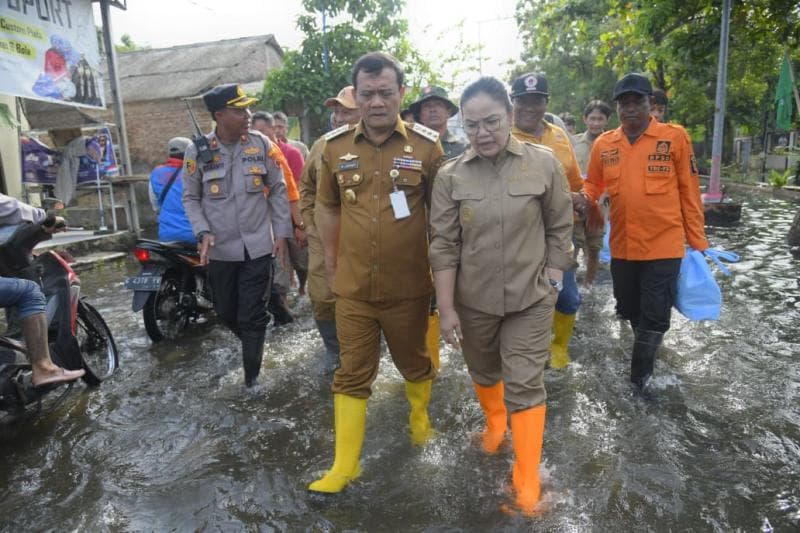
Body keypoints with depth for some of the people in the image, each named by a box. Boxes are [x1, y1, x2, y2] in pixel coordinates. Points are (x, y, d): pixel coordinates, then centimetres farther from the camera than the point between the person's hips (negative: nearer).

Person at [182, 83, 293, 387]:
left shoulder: (261, 144, -2)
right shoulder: (197, 151, -3)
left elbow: (278, 190, 3)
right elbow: (191, 197, 3)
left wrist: (281, 233, -1)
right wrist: (203, 233, -12)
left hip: (258, 246, -1)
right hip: (220, 248, 1)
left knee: (252, 316, 2)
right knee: (226, 312, 15)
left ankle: (252, 378, 17)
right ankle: (252, 345, 45)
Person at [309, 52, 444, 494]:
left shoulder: (427, 146, -6)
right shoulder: (335, 147, 0)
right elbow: (328, 208, 11)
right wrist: (331, 265, 12)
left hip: (408, 287, -1)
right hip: (352, 288, 1)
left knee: (415, 363, 20)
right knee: (352, 375, 10)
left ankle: (420, 419, 50)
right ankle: (344, 466, 23)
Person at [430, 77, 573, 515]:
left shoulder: (544, 164, -9)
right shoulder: (450, 176, -8)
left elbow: (559, 228, 1)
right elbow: (444, 246, -7)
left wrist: (553, 280, 1)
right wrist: (446, 307, -8)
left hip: (530, 299, -1)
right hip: (473, 300, 2)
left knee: (525, 385, 3)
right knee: (483, 373, 22)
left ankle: (527, 480, 18)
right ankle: (494, 423, 52)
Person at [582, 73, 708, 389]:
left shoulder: (675, 137, -5)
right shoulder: (603, 144, 3)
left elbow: (689, 192, -2)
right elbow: (593, 185, 14)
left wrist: (697, 241, 0)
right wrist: (584, 197, -11)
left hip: (664, 246, -3)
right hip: (621, 247, 4)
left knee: (654, 315, 2)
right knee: (630, 310, 20)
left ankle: (640, 374, 22)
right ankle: (646, 351, 48)